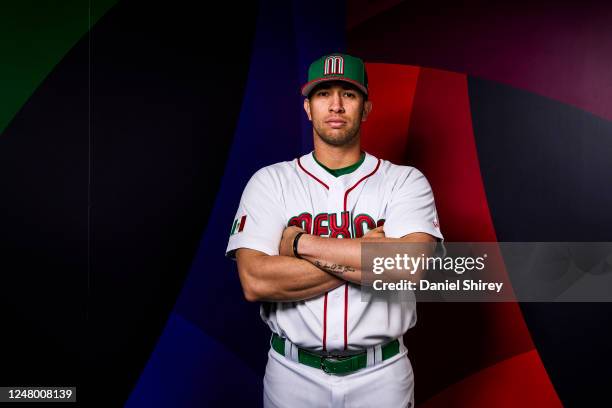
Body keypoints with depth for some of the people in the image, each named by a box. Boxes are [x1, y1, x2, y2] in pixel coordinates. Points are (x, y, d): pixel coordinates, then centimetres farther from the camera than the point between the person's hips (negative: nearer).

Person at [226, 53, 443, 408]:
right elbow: (256, 282, -16)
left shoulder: (406, 181, -3)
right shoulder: (269, 181, -3)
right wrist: (368, 255, -16)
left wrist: (300, 243, -16)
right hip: (293, 375, 1)